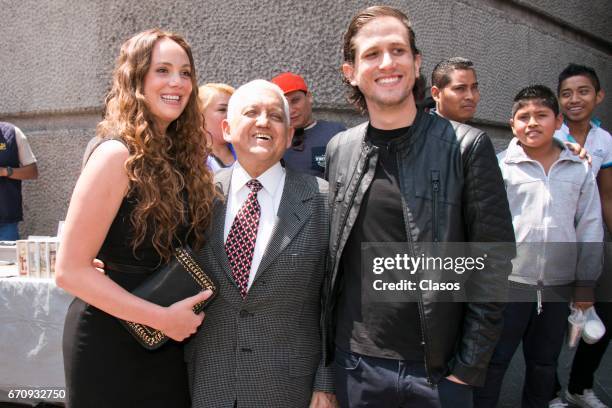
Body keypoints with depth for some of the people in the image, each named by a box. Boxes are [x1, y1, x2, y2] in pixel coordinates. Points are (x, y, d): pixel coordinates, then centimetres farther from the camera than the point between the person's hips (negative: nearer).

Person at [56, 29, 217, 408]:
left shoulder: (180, 153, 2)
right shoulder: (118, 154, -19)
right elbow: (70, 270, -20)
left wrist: (177, 318, -1)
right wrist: (163, 317, -20)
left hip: (168, 338, 7)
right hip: (112, 341, -6)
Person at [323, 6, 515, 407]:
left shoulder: (467, 146, -9)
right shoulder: (338, 150, 1)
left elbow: (493, 266, -7)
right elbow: (331, 257, 7)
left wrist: (469, 367, -8)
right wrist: (327, 345, 6)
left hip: (438, 369, -2)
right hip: (353, 363, 3)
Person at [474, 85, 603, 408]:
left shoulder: (579, 169, 4)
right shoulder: (501, 166, -5)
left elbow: (590, 226, 7)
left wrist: (586, 281, 7)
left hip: (559, 284, 3)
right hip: (509, 280, -3)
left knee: (545, 362, 20)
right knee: (494, 360, 6)